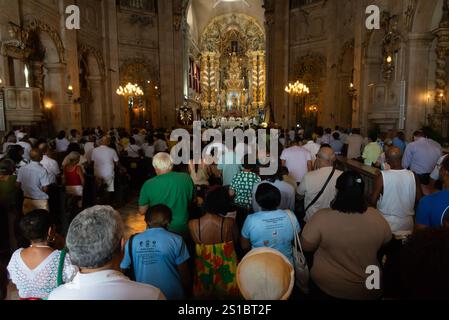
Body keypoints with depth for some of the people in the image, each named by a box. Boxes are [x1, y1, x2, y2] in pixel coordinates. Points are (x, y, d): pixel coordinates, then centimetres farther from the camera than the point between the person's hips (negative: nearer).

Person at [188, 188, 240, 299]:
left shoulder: (192, 224, -23)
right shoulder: (230, 223, -26)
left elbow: (195, 243, -3)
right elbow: (236, 242, -6)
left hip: (204, 268, 1)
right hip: (226, 268, 0)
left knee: (204, 294, 28)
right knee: (225, 294, 27)